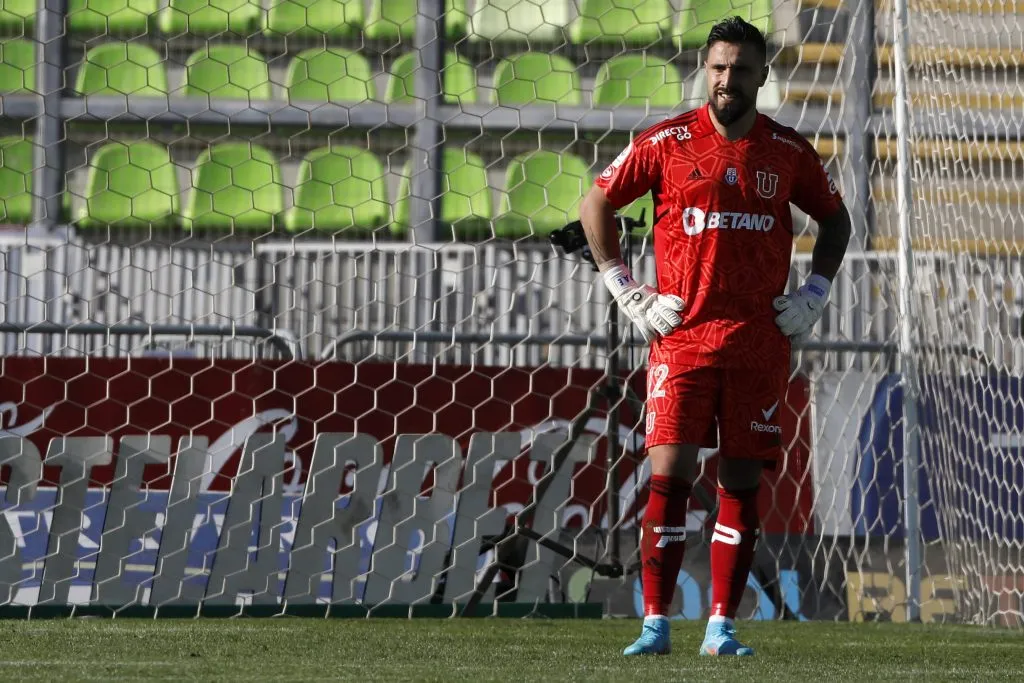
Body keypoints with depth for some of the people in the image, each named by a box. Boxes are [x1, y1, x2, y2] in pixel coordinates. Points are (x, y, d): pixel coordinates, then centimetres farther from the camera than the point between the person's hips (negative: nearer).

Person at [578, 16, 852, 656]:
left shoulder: (789, 152, 5)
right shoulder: (666, 142, 0)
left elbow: (835, 219, 21)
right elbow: (597, 205, 9)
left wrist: (814, 294, 9)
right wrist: (627, 291, 3)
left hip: (761, 340, 2)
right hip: (682, 334, -2)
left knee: (742, 482, 2)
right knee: (669, 476, -9)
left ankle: (721, 627, 7)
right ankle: (656, 623, -7)